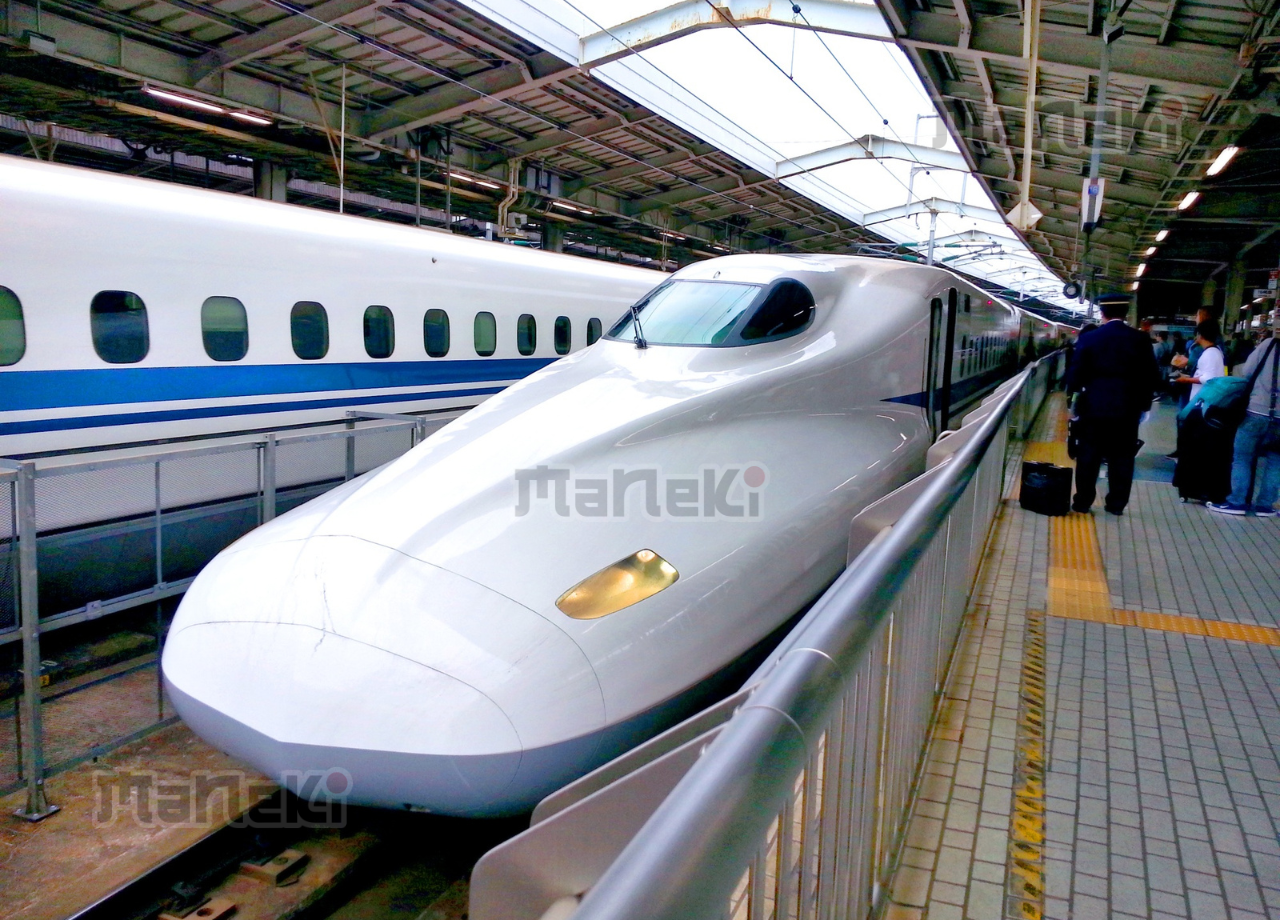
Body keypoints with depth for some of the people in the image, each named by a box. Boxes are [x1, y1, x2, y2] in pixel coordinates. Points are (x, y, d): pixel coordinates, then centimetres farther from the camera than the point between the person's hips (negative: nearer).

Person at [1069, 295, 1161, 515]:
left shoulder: (1089, 338, -6)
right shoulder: (1141, 339, -1)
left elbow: (1077, 376, -6)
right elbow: (1153, 377, 0)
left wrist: (1082, 388, 13)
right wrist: (1142, 399, 13)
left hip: (1095, 406, -1)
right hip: (1128, 408, 1)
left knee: (1089, 456, 6)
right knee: (1122, 458, 8)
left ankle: (1083, 501, 9)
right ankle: (1116, 503, 13)